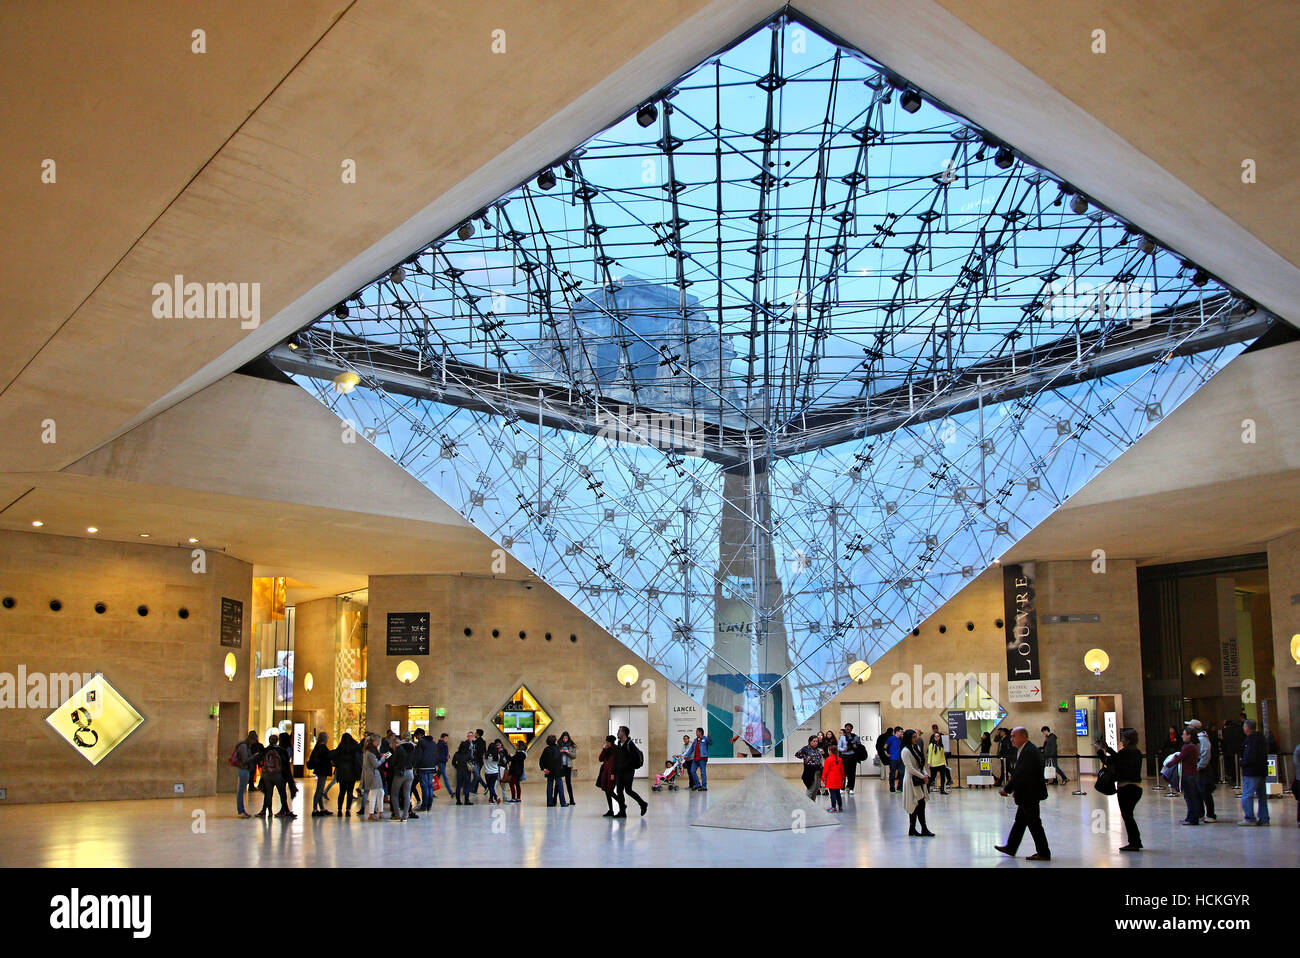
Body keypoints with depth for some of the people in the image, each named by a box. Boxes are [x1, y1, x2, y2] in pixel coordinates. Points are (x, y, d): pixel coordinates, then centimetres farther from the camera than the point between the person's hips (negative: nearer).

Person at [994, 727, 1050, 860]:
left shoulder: (1029, 751, -22)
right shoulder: (1024, 750, 11)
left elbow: (1021, 774, -26)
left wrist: (1006, 789, -21)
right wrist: (1016, 789, 11)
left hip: (1030, 794, -11)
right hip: (1026, 794, 11)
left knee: (1034, 823, -3)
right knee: (1020, 821, 17)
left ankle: (1044, 853, 5)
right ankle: (1010, 848, 26)